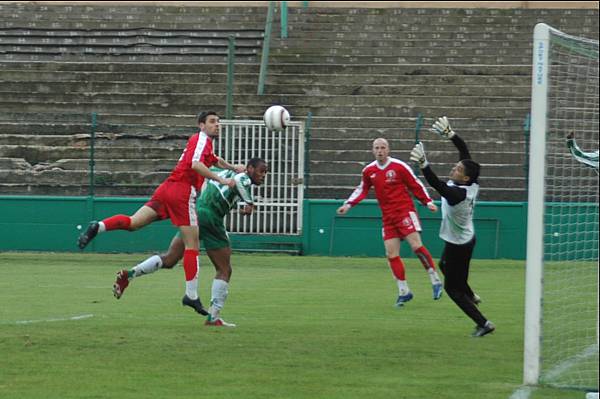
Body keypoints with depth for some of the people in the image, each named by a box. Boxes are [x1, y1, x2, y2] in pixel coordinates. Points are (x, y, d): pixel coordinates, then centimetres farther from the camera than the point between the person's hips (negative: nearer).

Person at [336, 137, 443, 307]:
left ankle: (435, 281, -9)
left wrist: (428, 202, -5)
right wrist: (348, 205, 10)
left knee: (416, 245, -19)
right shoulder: (368, 171, 6)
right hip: (388, 217, 5)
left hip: (405, 212, -5)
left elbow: (416, 185, 1)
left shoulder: (399, 166, -6)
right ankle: (404, 291, 7)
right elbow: (362, 190, 19)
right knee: (391, 254, -2)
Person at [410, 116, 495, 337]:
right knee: (444, 265, 35)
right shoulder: (471, 184, -13)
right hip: (466, 239, 9)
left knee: (453, 287, 4)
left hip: (458, 246, -9)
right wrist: (449, 133, -8)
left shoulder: (458, 193, -36)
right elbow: (464, 150, -4)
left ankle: (483, 323, 3)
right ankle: (471, 296, 52)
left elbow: (437, 185, -53)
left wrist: (423, 164, -63)